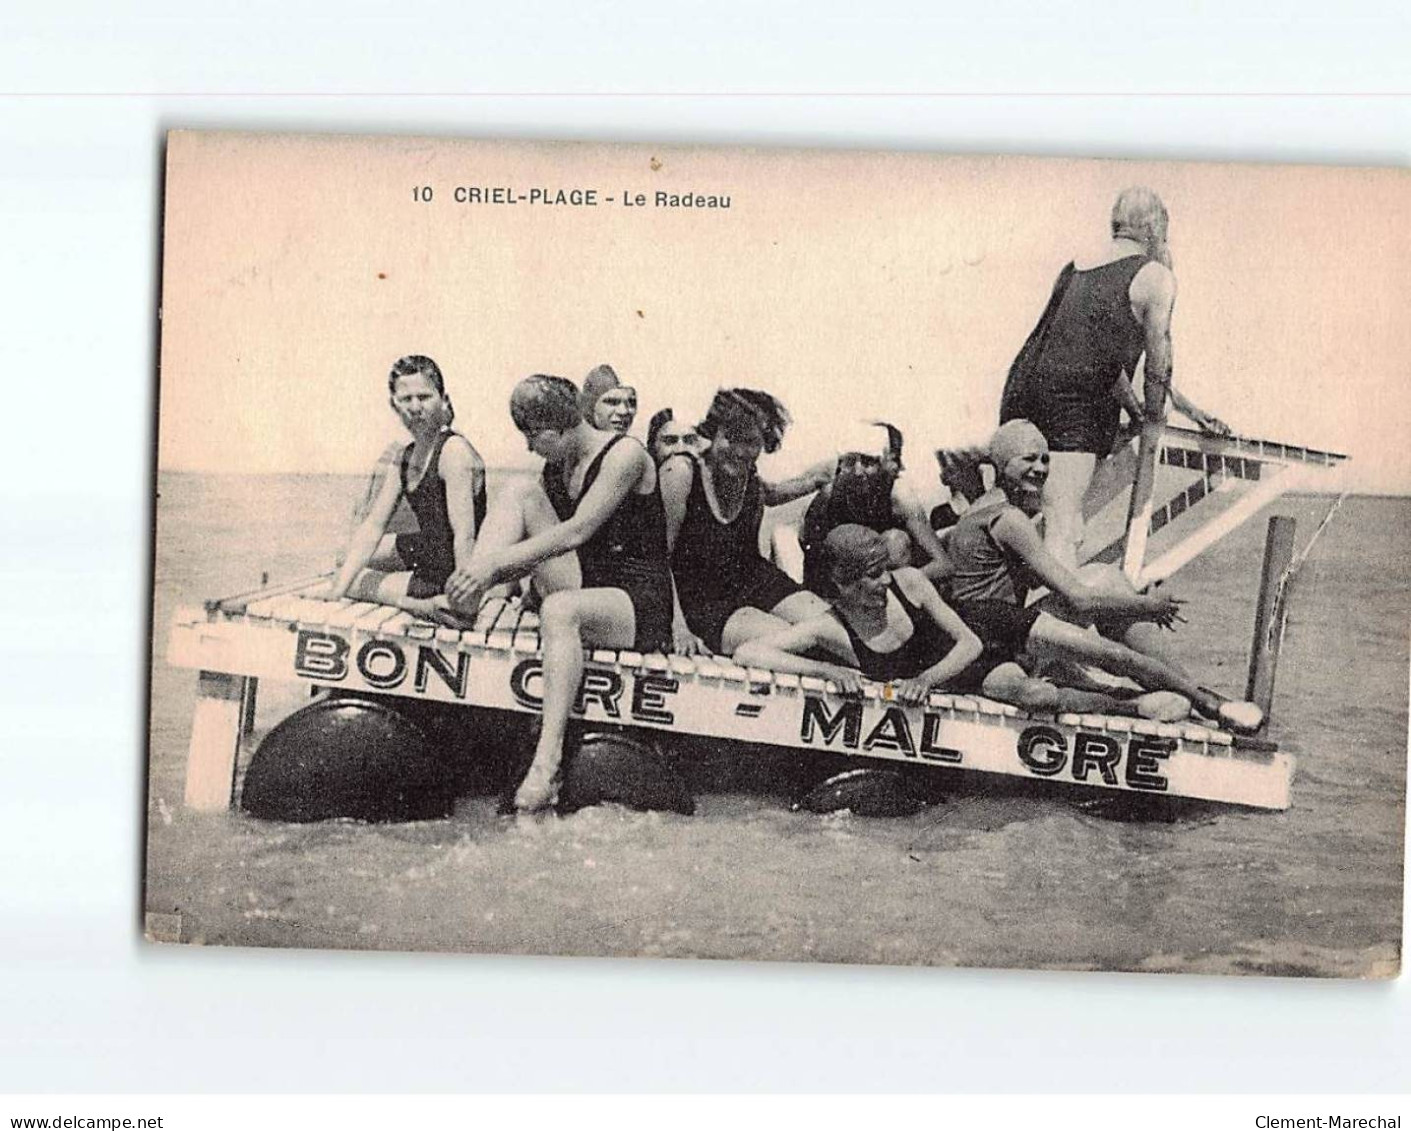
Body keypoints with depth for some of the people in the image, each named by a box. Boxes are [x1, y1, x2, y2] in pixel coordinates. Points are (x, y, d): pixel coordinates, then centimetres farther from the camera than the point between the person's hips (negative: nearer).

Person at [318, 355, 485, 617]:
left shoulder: (454, 451, -23)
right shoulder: (406, 457, 4)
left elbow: (465, 536, -30)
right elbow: (373, 526, 2)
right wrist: (336, 589, -5)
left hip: (449, 574, -9)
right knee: (352, 561, 24)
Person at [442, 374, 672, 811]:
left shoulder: (625, 454, -10)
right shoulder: (555, 470, 13)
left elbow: (576, 533, -20)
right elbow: (539, 547, 9)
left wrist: (497, 561, -24)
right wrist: (483, 573, -10)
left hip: (640, 604, -7)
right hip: (582, 586, 7)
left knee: (559, 609, -41)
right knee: (519, 497, -6)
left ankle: (547, 763, -49)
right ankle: (465, 602, -20)